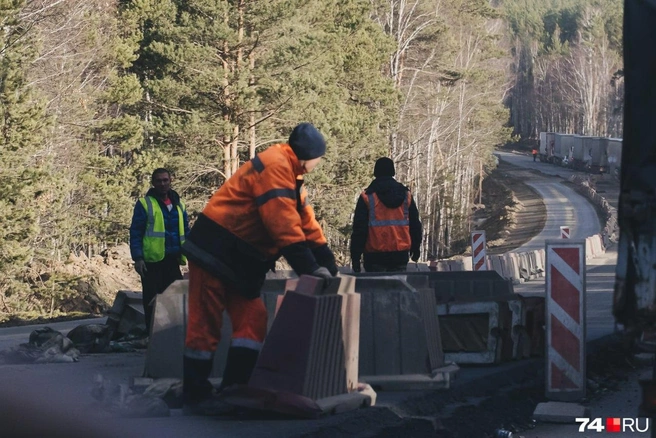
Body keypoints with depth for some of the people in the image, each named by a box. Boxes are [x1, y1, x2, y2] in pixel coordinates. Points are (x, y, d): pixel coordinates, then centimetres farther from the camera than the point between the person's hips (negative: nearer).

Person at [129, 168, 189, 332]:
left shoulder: (178, 204, 14)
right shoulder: (145, 204, -2)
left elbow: (186, 231, 19)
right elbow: (135, 233, -6)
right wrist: (137, 258, -14)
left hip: (172, 260, 5)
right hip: (152, 261, -5)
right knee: (152, 299, 0)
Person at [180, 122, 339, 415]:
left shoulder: (290, 177, 17)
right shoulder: (275, 166, -16)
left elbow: (307, 223, 13)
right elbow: (284, 224, -25)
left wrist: (328, 265, 4)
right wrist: (308, 268, -26)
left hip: (239, 261, 10)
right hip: (215, 252, -10)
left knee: (253, 321, 4)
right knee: (205, 326, -5)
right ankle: (195, 398, -2)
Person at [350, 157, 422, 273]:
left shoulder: (367, 197, -4)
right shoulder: (406, 195, 7)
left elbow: (359, 229, -4)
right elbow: (415, 224, 13)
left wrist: (355, 256, -1)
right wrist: (415, 249, 24)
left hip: (375, 256, -3)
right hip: (400, 255, 3)